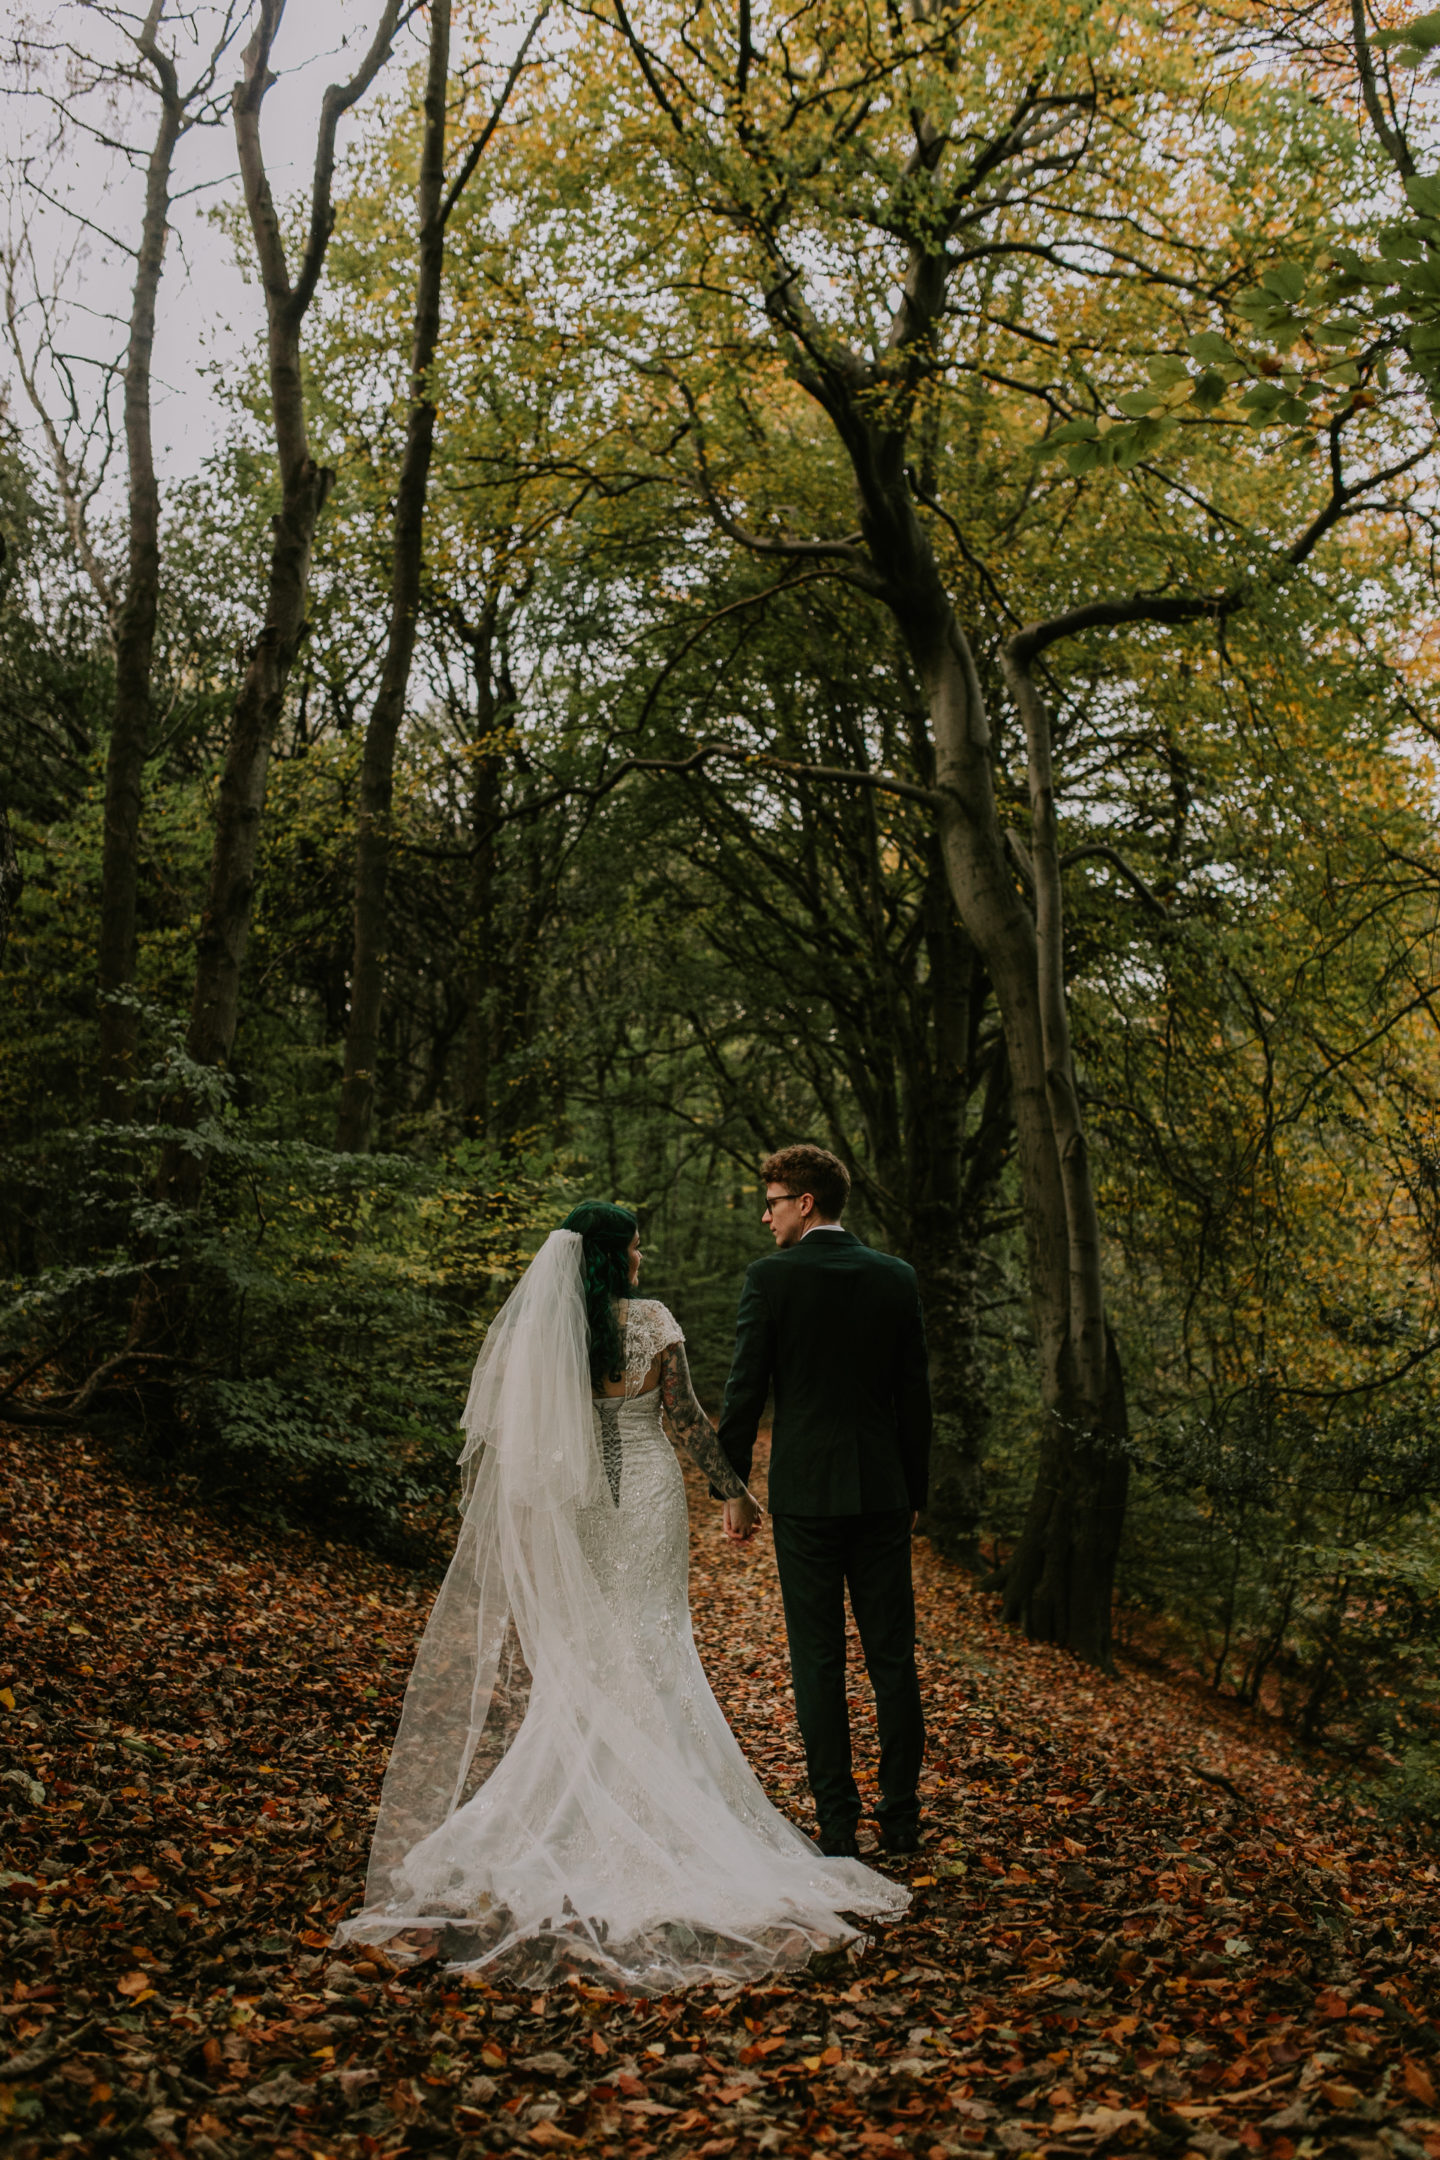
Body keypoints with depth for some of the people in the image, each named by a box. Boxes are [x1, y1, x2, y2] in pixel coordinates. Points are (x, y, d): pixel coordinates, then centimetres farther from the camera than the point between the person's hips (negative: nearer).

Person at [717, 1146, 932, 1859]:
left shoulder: (771, 1275, -7)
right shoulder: (896, 1277, 4)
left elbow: (745, 1389, -7)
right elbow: (915, 1393, 7)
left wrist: (730, 1487, 2)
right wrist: (914, 1490, 15)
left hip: (805, 1496, -3)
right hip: (883, 1492, 4)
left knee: (819, 1664, 4)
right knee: (892, 1658, 11)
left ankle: (838, 1827, 8)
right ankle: (901, 1818, 18)